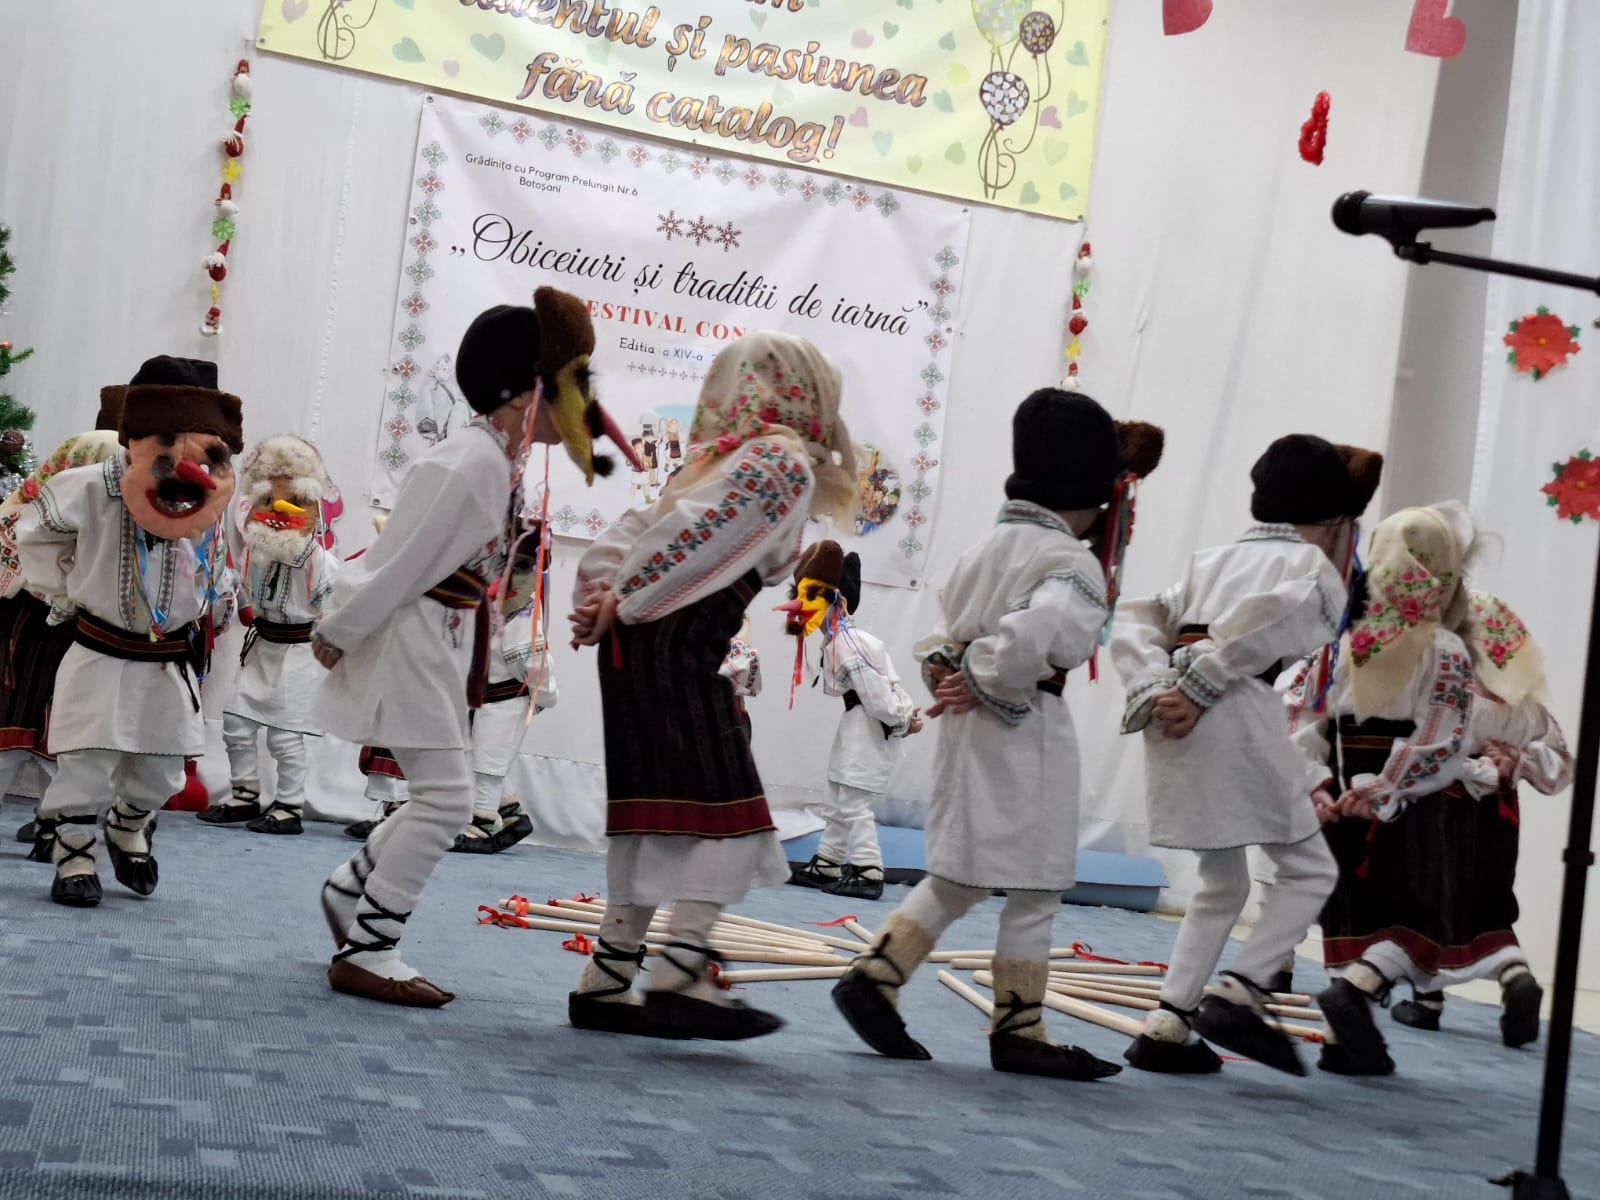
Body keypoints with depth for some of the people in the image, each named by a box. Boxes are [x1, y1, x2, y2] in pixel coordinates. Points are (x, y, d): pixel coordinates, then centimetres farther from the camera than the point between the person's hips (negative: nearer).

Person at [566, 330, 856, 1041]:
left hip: (641, 639, 9)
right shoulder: (789, 463, -4)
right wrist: (626, 604, -7)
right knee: (725, 810, -9)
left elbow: (639, 529, 14)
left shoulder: (726, 455, 23)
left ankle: (609, 978, 10)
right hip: (678, 643, -9)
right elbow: (696, 539, -13)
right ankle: (682, 971, -16)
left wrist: (600, 598, 2)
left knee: (654, 818, 9)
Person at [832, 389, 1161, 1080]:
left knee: (956, 879, 18)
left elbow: (942, 627, 17)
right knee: (1036, 889, 4)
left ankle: (872, 979, 13)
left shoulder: (988, 547, 12)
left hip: (968, 731, 8)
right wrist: (984, 684, -17)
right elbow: (1041, 633, -30)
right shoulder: (1074, 563, -14)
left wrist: (945, 671, 1)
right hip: (1025, 734, -8)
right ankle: (1019, 1031, 11)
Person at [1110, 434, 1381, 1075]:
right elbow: (1270, 619, -15)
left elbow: (1136, 622, 11)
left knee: (1222, 882, 19)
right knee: (1309, 871, 10)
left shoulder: (1213, 558, 25)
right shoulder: (1314, 565, 8)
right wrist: (1200, 690, -14)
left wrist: (1157, 691, -3)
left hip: (1172, 719, 6)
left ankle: (1166, 1026, 13)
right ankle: (1237, 995, -3)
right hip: (1238, 716, -6)